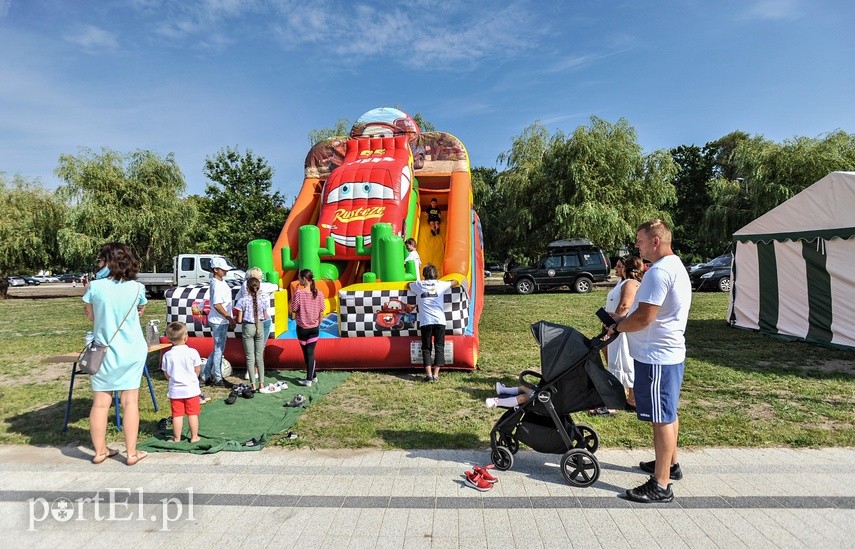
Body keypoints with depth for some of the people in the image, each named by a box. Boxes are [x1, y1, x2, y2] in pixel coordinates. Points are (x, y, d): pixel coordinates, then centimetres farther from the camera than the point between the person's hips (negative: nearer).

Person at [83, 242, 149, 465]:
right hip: (132, 351, 0)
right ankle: (131, 452, 10)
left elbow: (91, 317, 4)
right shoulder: (136, 288, -6)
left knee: (100, 403, 11)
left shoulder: (95, 287, -8)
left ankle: (100, 451, 22)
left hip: (104, 352, 0)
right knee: (130, 402, 5)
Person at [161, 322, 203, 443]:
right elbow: (197, 370, -4)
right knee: (193, 414, 8)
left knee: (177, 415, 9)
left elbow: (166, 374, 0)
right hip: (191, 389, -1)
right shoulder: (192, 352, -12)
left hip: (175, 390, 1)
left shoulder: (167, 355, -6)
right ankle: (194, 437, 16)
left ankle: (177, 438, 17)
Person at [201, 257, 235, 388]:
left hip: (221, 321, 10)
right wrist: (229, 318, -19)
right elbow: (217, 305, -24)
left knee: (218, 349, 17)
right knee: (219, 349, 1)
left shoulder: (221, 282, 11)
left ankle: (206, 376, 26)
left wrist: (228, 318, 19)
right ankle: (217, 379, 13)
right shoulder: (217, 285, -19)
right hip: (219, 322, -10)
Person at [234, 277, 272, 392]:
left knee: (250, 357, 6)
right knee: (259, 356, 13)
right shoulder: (263, 299, -6)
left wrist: (236, 319, 13)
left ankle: (253, 384, 9)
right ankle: (261, 383, 16)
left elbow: (239, 320, -9)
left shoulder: (243, 300, -12)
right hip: (260, 327, 2)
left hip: (247, 327, -2)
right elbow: (265, 317, 1)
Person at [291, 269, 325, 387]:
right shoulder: (319, 294, -6)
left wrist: (294, 294, -4)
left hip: (302, 327, -2)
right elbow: (321, 312, 0)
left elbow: (293, 310, -9)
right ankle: (311, 377, 9)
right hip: (314, 328, 2)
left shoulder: (299, 293, -17)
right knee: (311, 352, 9)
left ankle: (312, 377, 20)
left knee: (306, 353, 12)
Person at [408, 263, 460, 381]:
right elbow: (456, 282, 30)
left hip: (425, 322, 0)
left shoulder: (418, 285, 12)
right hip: (439, 321, 0)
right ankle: (436, 374, -1)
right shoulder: (441, 284, 12)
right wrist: (448, 281, 47)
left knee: (426, 348, 7)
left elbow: (409, 285, 35)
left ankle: (428, 373, -7)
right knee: (439, 347, 7)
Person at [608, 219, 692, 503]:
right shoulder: (677, 266, 14)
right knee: (668, 414, 23)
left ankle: (661, 486, 5)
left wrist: (617, 327, -8)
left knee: (662, 419, -4)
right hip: (670, 352, 11)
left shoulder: (659, 272, -22)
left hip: (657, 357, -11)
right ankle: (670, 463, 39)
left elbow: (643, 318, -25)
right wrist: (625, 319, 11)